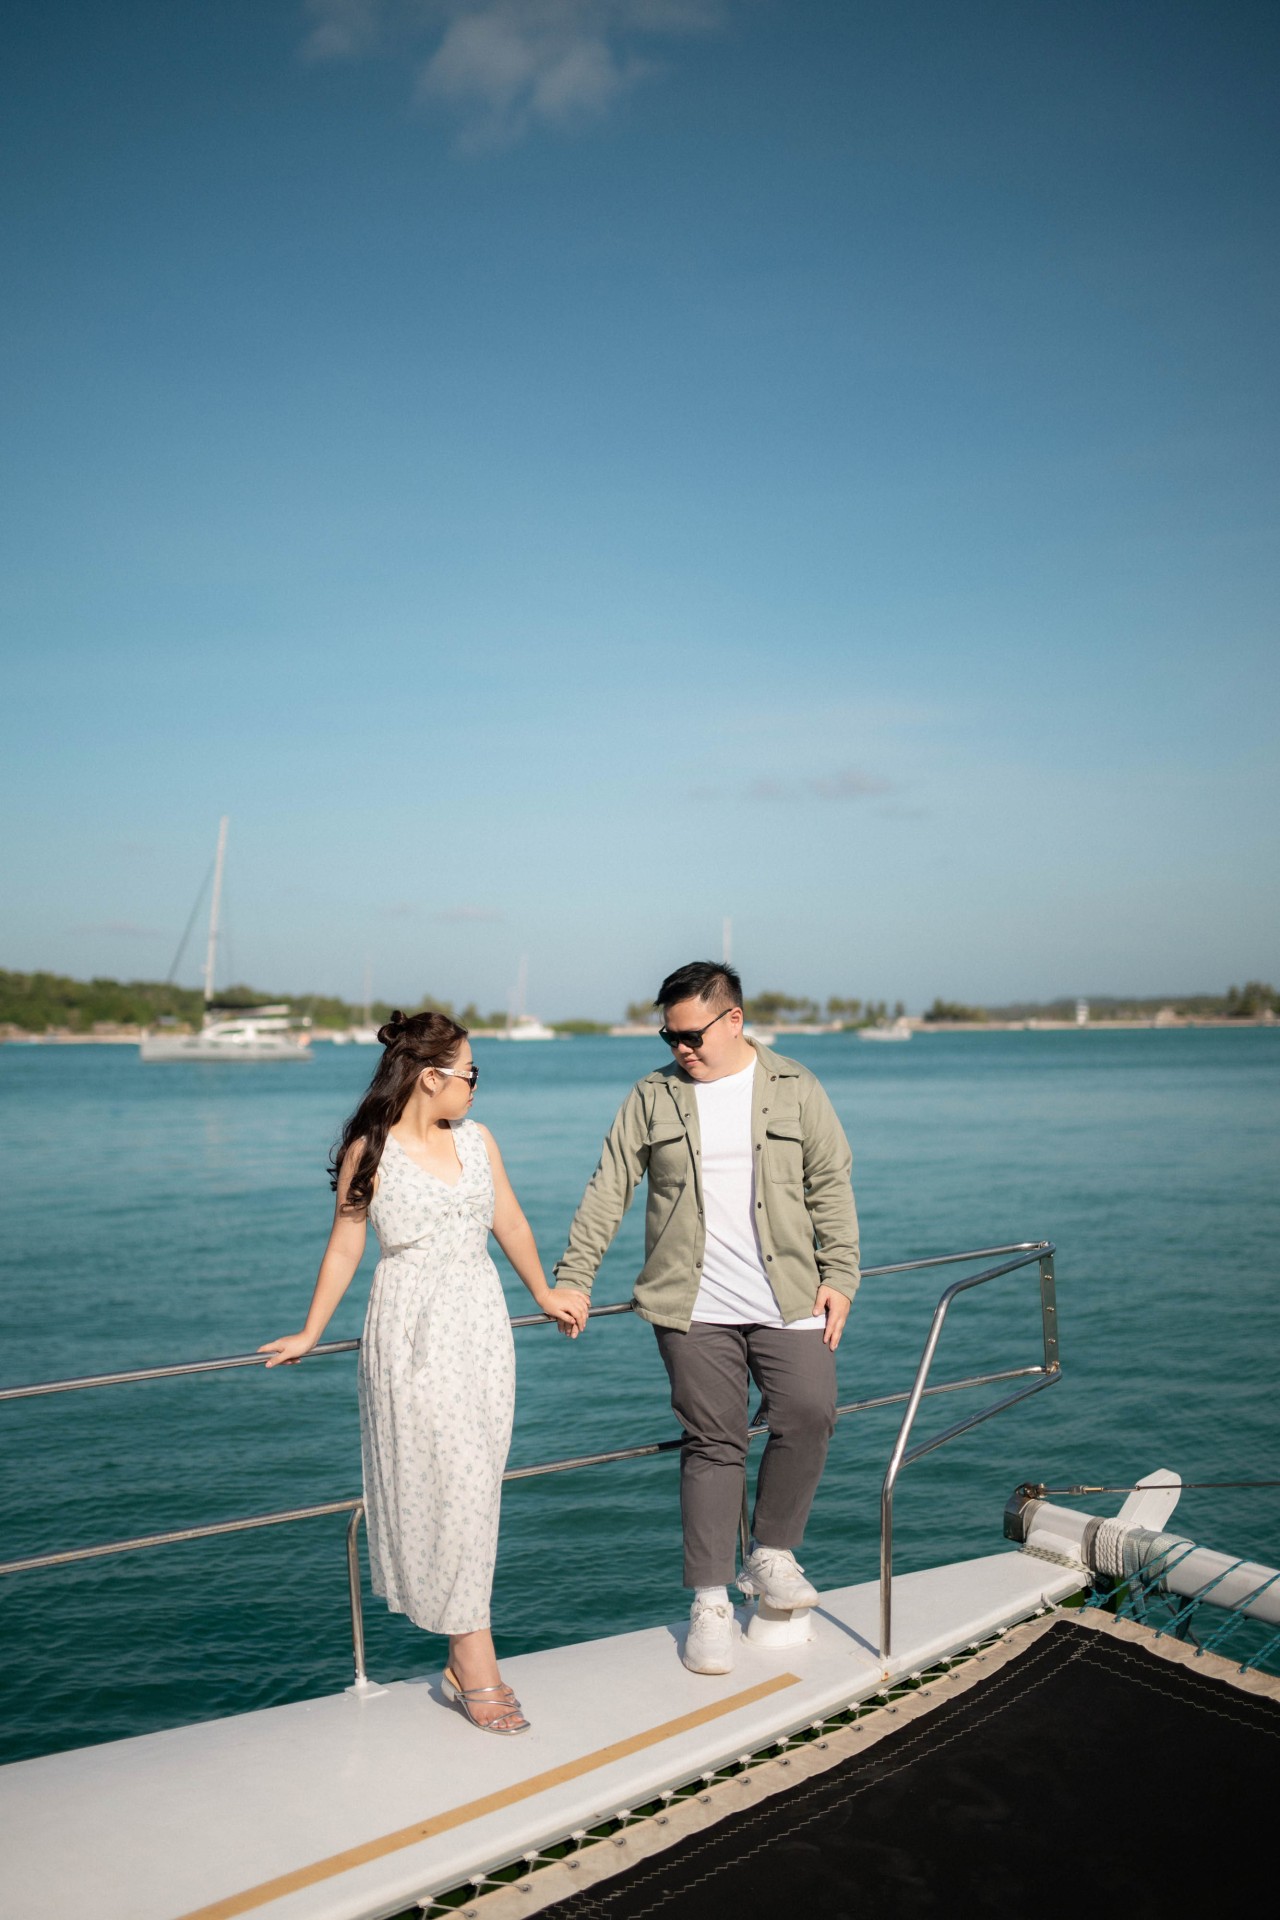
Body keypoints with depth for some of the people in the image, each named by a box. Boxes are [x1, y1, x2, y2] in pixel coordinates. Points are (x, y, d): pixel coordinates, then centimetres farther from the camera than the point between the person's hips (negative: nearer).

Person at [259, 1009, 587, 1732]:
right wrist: (310, 1334, 9)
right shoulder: (368, 1152, -6)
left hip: (483, 1326, 5)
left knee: (477, 1484, 6)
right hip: (413, 1332, -5)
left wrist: (547, 1294, 28)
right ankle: (475, 1660, 2)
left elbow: (510, 1224, 18)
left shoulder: (477, 1140, 7)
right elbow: (346, 1247, 3)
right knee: (449, 1478, -7)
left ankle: (466, 1655, 17)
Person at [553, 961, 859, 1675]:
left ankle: (771, 1555, 15)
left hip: (788, 1300, 1)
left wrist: (839, 1275, 1)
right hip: (694, 1308, 0)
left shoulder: (794, 1088, 5)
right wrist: (573, 1279, 2)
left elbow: (831, 1188, 7)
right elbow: (608, 1192, 6)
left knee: (809, 1414, -10)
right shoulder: (652, 1097, 6)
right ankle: (711, 1602, 13)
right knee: (713, 1443, 2)